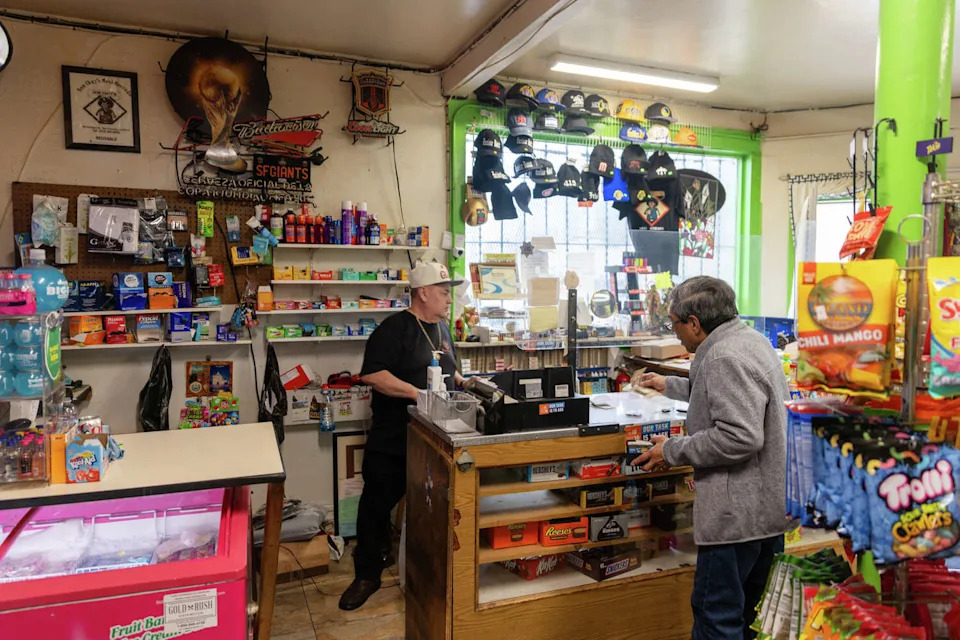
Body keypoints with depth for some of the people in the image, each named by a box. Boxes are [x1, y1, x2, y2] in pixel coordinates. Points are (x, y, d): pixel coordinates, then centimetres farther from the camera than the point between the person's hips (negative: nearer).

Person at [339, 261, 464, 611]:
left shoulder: (442, 327, 11)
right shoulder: (395, 328, -13)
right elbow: (372, 374, -23)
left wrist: (462, 381, 6)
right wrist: (416, 393, -28)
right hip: (393, 439, -6)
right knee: (377, 505, 6)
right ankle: (367, 575, 22)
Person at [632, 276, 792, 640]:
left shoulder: (726, 357, -23)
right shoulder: (749, 339, 11)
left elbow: (740, 437, -30)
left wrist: (672, 451, -19)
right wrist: (669, 385, 35)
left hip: (739, 511, -11)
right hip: (768, 502, 11)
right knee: (752, 610, 24)